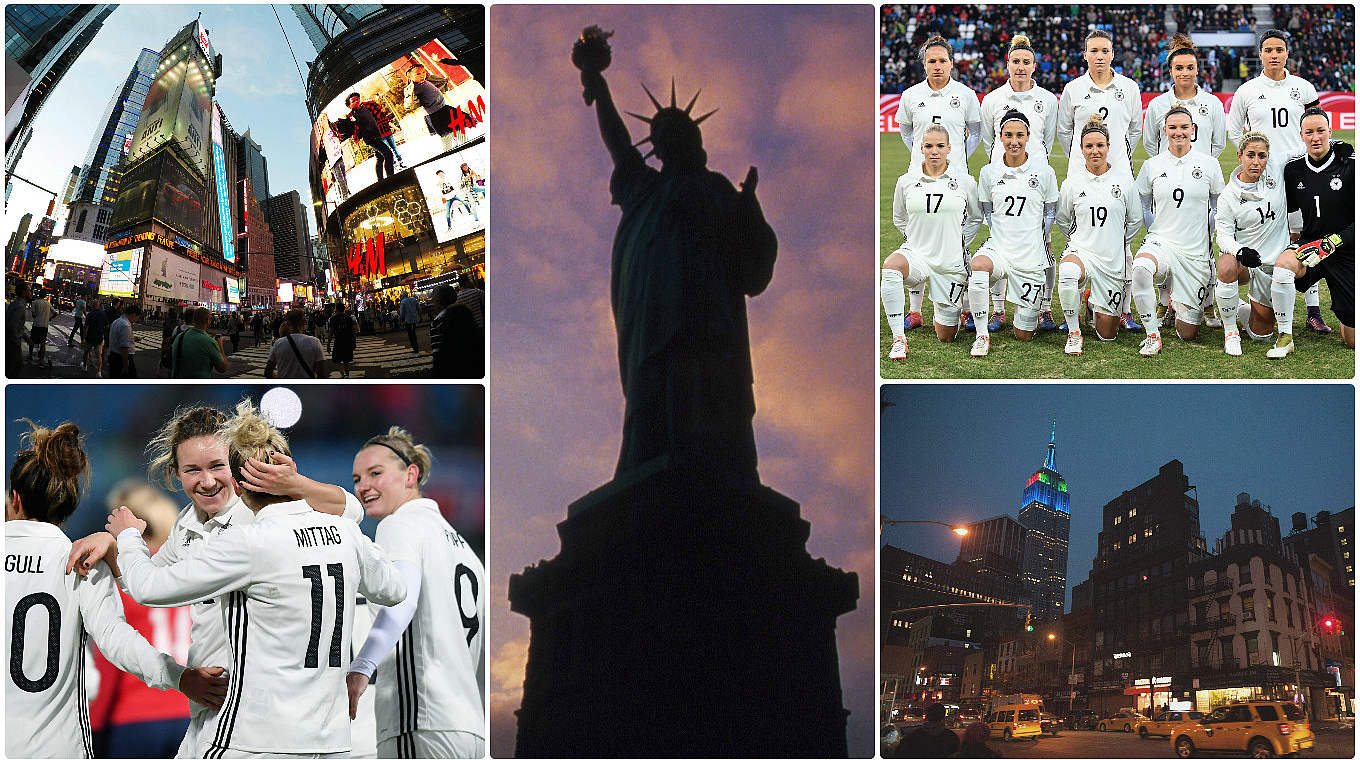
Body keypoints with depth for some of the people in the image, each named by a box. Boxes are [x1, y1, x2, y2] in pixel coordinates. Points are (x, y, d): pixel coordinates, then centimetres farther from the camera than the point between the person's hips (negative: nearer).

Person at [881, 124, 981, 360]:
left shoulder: (964, 181, -2)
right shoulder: (906, 181, 0)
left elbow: (976, 218, 13)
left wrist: (959, 244, 5)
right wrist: (915, 239, 7)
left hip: (951, 261, 0)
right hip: (916, 254, 0)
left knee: (945, 336, 5)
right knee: (891, 266, -39)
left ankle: (955, 308, 43)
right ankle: (899, 340, -31)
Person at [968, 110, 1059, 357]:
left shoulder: (1044, 172, -2)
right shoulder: (989, 172, 2)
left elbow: (1051, 212, 9)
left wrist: (1036, 241, 5)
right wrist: (1000, 235, 2)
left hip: (1031, 256, -1)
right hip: (998, 249, 1)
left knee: (1023, 335, 1)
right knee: (979, 265, -40)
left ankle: (1035, 309, 40)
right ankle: (982, 335, -24)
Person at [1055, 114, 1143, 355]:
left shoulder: (1124, 182, 0)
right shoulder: (1072, 184, 1)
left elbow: (1135, 220, 11)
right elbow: (1062, 219, 16)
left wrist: (1117, 243, 12)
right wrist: (1080, 241, 9)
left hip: (1113, 260, 1)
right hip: (1081, 252, -1)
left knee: (1107, 333, 3)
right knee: (1067, 272, -42)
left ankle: (1095, 306, 41)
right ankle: (1074, 332, -21)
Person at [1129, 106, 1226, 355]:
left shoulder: (1209, 164, 1)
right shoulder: (1151, 166, 2)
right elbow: (1141, 206, 14)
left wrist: (1203, 231, 3)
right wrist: (1158, 230, 2)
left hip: (1196, 252, 0)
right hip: (1160, 243, 0)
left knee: (1187, 333, 2)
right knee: (1141, 267, -40)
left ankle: (1181, 303, 40)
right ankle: (1153, 335, -23)